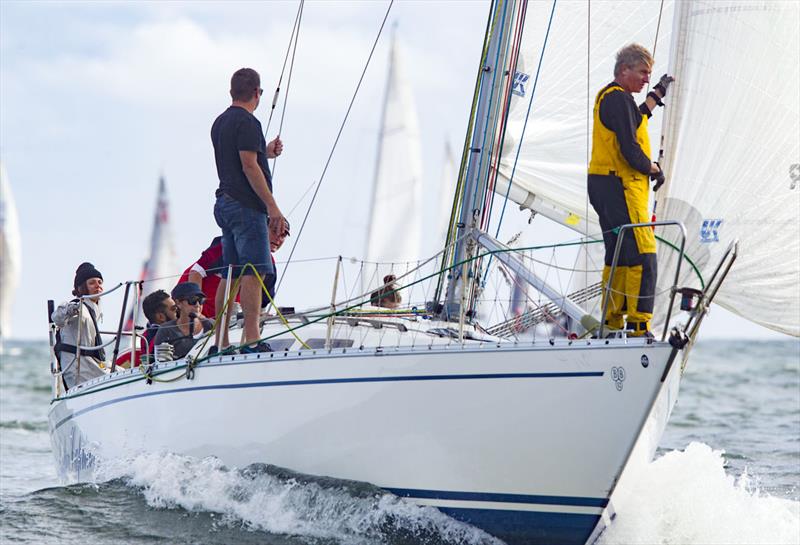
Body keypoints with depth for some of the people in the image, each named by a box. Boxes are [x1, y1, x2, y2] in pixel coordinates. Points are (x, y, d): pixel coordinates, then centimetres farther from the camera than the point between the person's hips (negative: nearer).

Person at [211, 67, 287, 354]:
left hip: (224, 203, 10)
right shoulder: (247, 122, -10)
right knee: (254, 272, -13)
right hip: (246, 206, -10)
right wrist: (272, 206, -18)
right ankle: (252, 339, -20)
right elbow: (249, 167, -17)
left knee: (231, 274, 9)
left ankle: (221, 343, 9)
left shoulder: (220, 122, 19)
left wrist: (265, 153, 29)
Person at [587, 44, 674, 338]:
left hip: (605, 187, 11)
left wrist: (656, 96, 37)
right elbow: (629, 149, -19)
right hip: (621, 187, -11)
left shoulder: (607, 95, 18)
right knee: (642, 256, -13)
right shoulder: (619, 98, -14)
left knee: (618, 256, 15)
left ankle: (612, 322, 18)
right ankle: (638, 325, -16)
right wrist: (653, 168, -3)